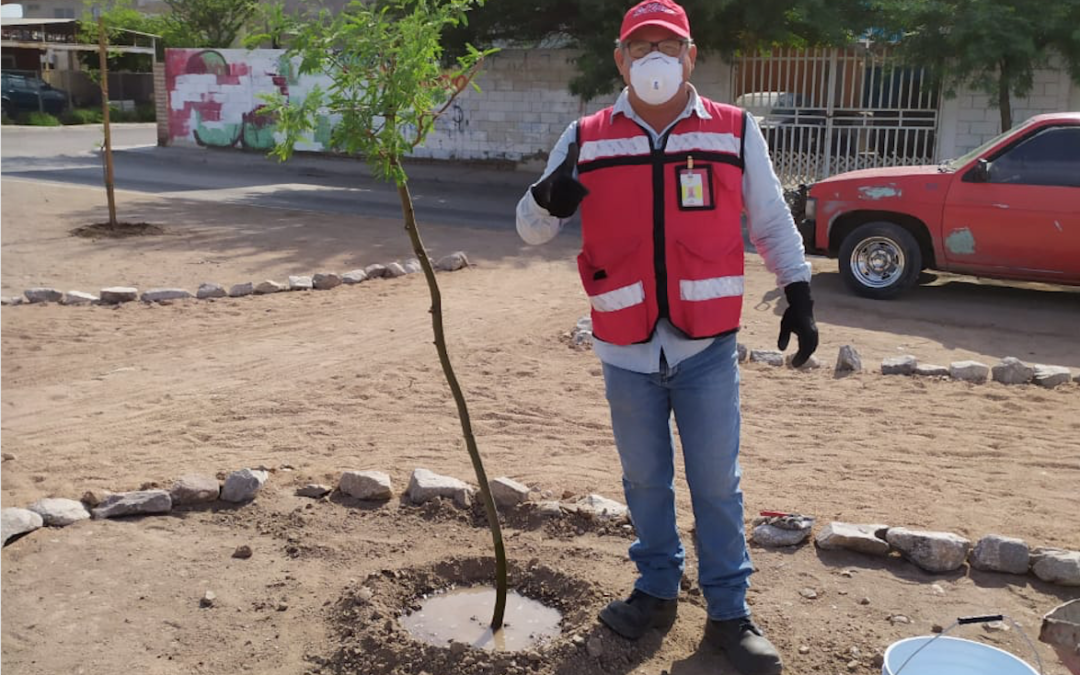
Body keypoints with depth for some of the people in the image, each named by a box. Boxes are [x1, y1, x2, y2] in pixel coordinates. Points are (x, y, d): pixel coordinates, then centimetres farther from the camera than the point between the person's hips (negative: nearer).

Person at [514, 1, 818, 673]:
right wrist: (548, 198, -20)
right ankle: (657, 591, 34)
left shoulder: (736, 132, 0)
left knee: (717, 484, 7)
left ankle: (730, 611, 23)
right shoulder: (586, 138, 1)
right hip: (627, 350, 1)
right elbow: (531, 230, 3)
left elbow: (772, 222, 10)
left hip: (709, 347, -1)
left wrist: (799, 295, 5)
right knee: (645, 481, 15)